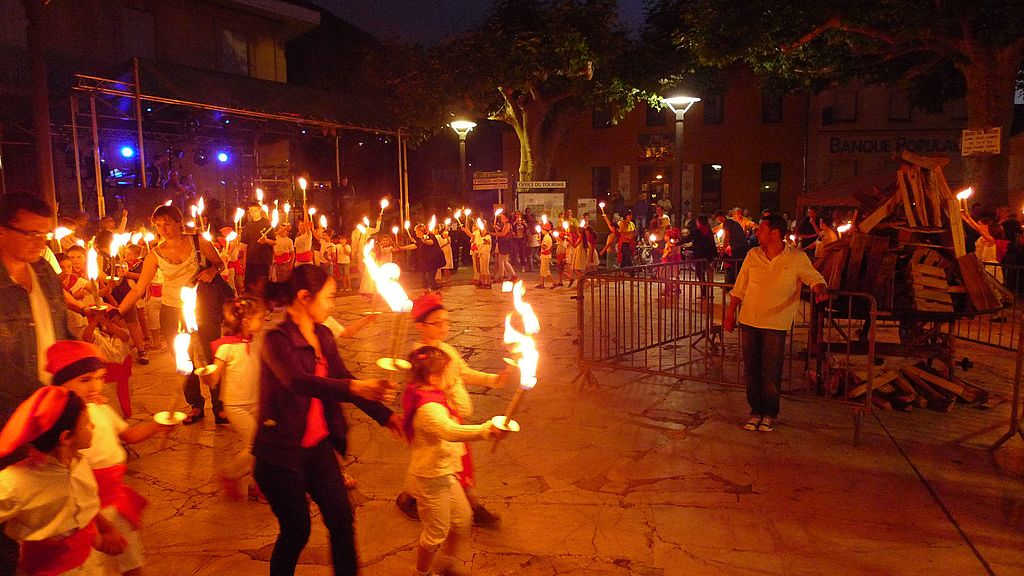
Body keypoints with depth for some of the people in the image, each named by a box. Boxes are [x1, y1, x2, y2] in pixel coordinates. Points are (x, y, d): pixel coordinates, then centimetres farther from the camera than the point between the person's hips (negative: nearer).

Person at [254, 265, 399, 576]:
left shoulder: (324, 336, 4)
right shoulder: (278, 340, -19)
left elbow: (343, 379, 8)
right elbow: (299, 382, -36)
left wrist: (385, 415, 0)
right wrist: (354, 387, -51)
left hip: (319, 446, 6)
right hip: (282, 451, -6)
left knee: (341, 518, 7)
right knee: (296, 530, 6)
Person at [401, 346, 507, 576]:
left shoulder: (432, 399, 4)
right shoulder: (428, 408, -30)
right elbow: (451, 431, -48)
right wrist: (486, 430, -56)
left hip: (445, 474, 10)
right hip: (431, 479, -10)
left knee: (462, 518, 22)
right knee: (436, 532, 9)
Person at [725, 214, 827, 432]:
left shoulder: (797, 258, -5)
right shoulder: (753, 255, 4)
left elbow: (815, 279, 0)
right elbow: (739, 289, 10)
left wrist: (819, 290, -24)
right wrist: (730, 314, 9)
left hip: (775, 324, -3)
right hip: (749, 321, 3)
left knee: (771, 373, 1)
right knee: (751, 370, 9)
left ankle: (769, 414, 20)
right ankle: (756, 410, 24)